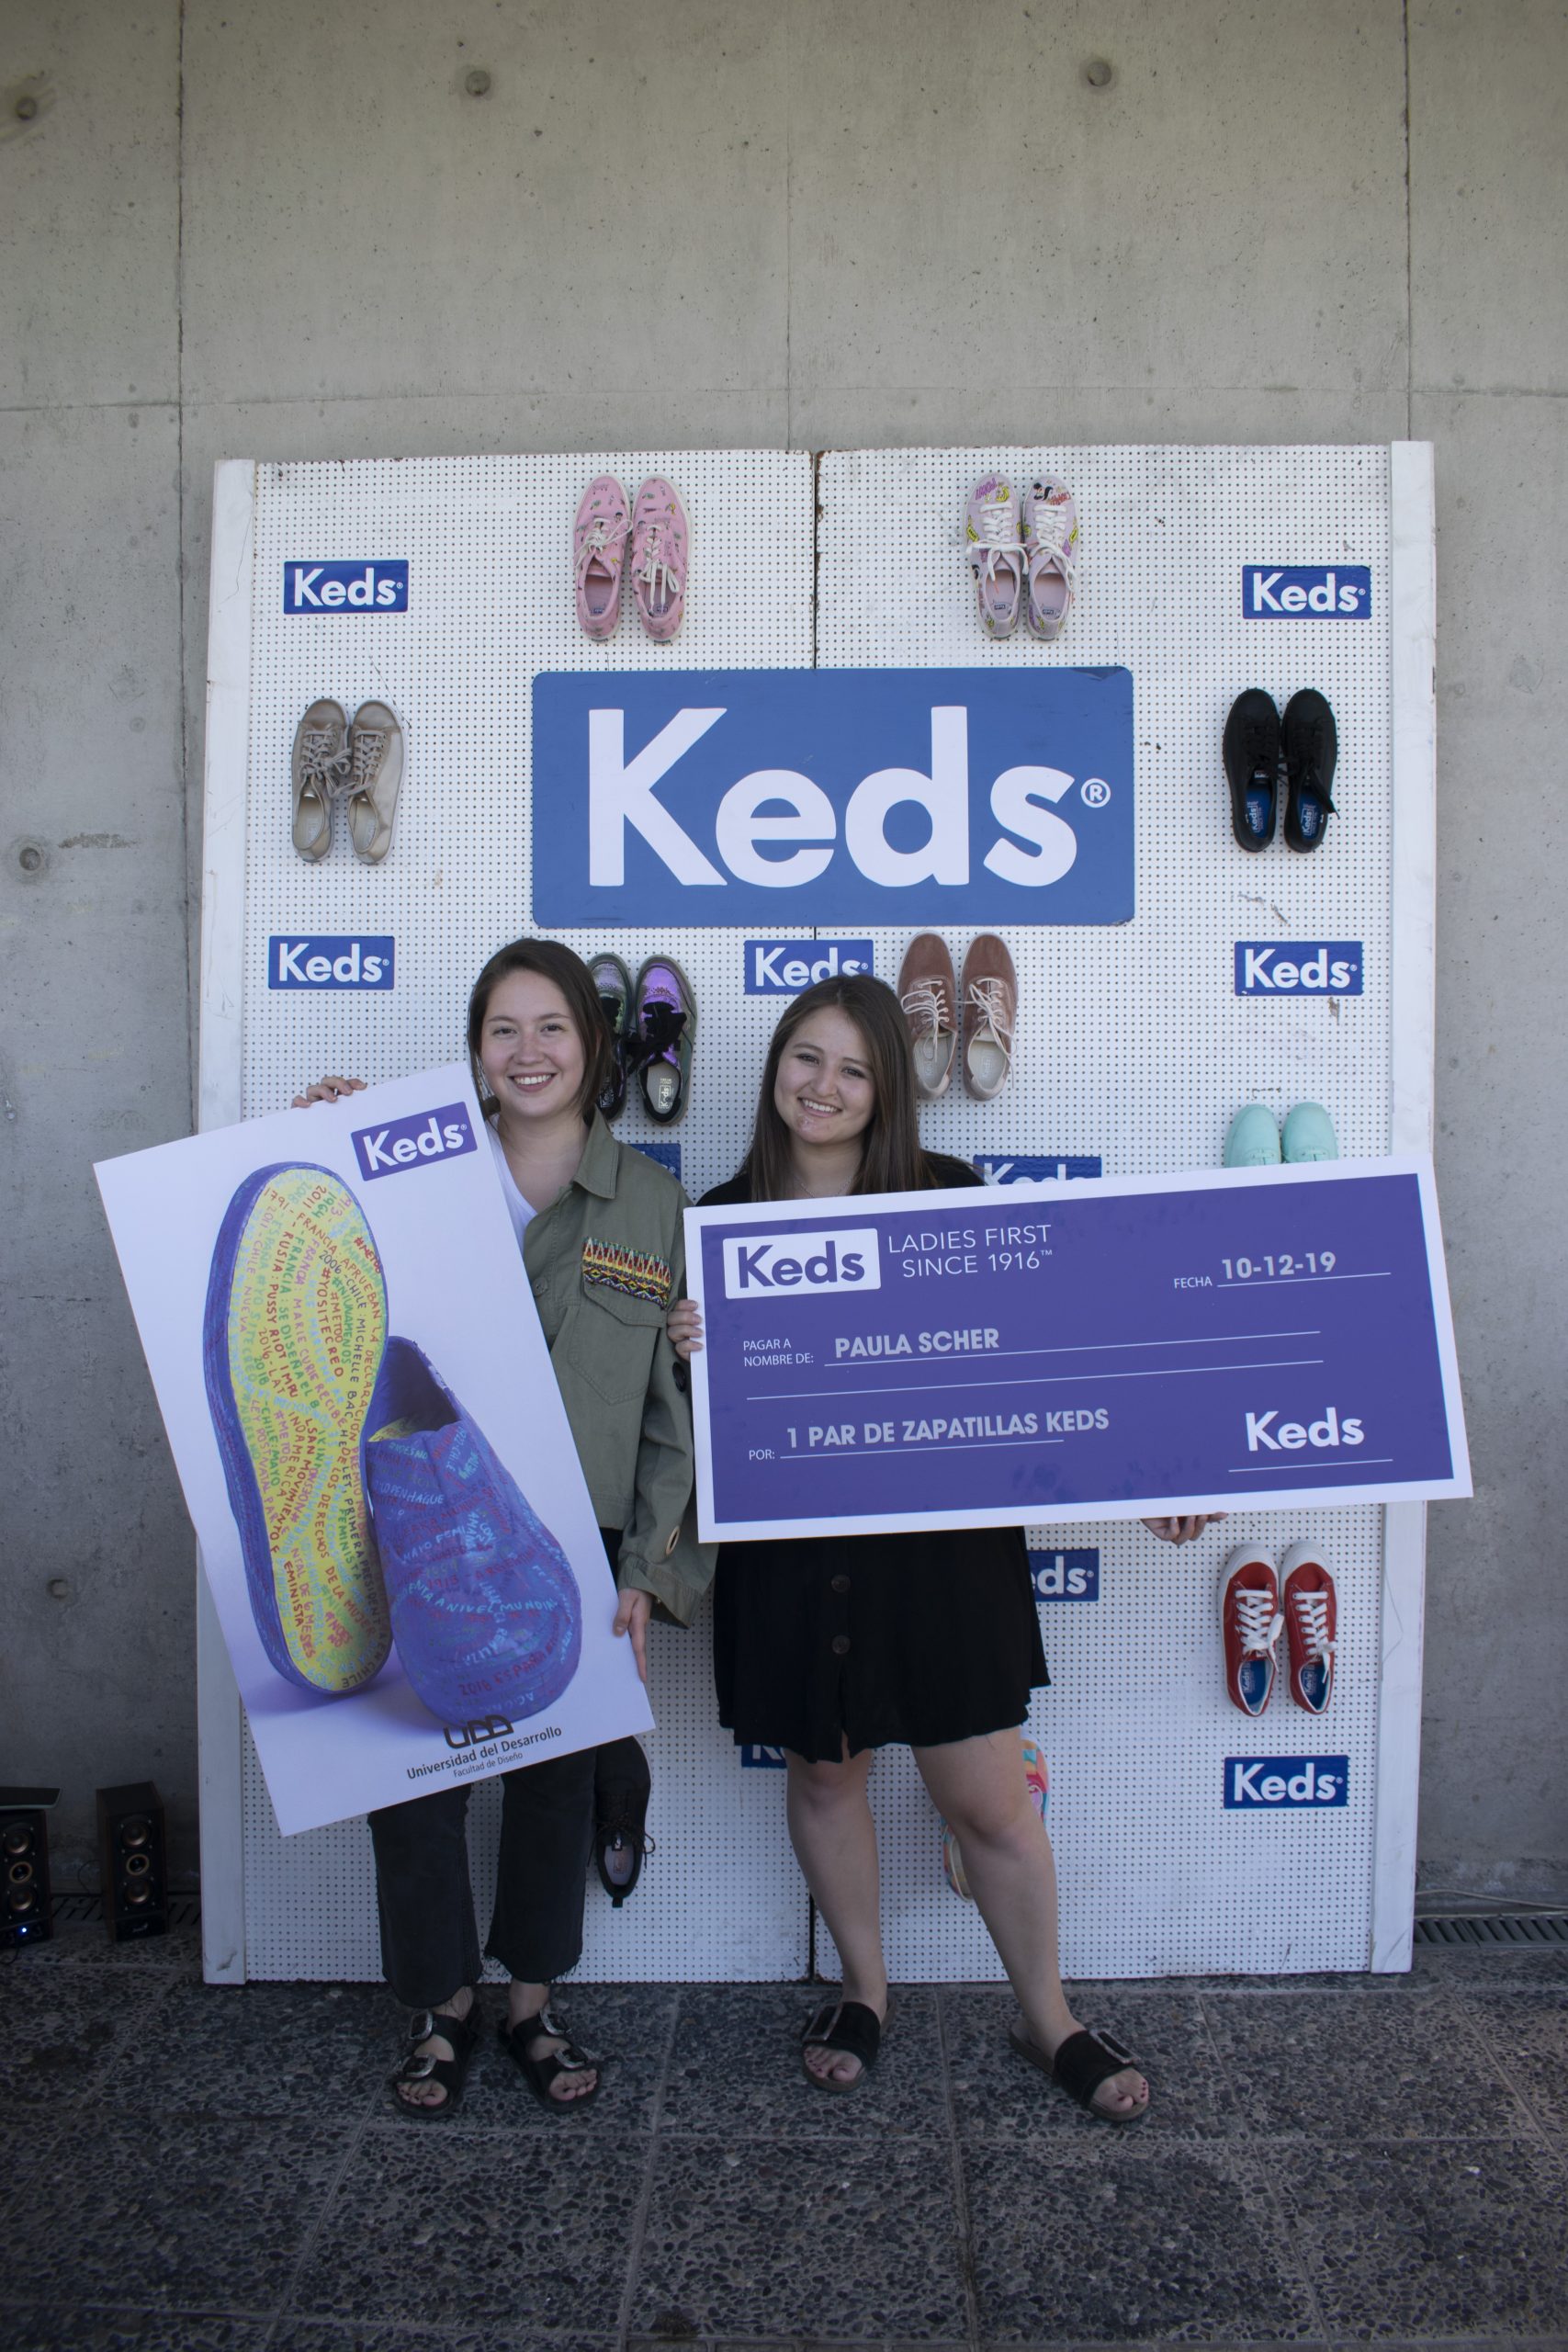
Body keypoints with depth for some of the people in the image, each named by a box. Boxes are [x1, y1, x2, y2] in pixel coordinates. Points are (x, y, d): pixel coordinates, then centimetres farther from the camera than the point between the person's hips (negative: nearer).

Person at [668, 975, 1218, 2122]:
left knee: (990, 1799, 6)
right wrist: (688, 1349, -15)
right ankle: (864, 1991, 41)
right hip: (794, 1547, 2)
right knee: (825, 1772, 17)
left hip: (939, 1541, -1)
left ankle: (1049, 2019, 31)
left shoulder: (950, 1194, -4)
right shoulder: (723, 1217, 1)